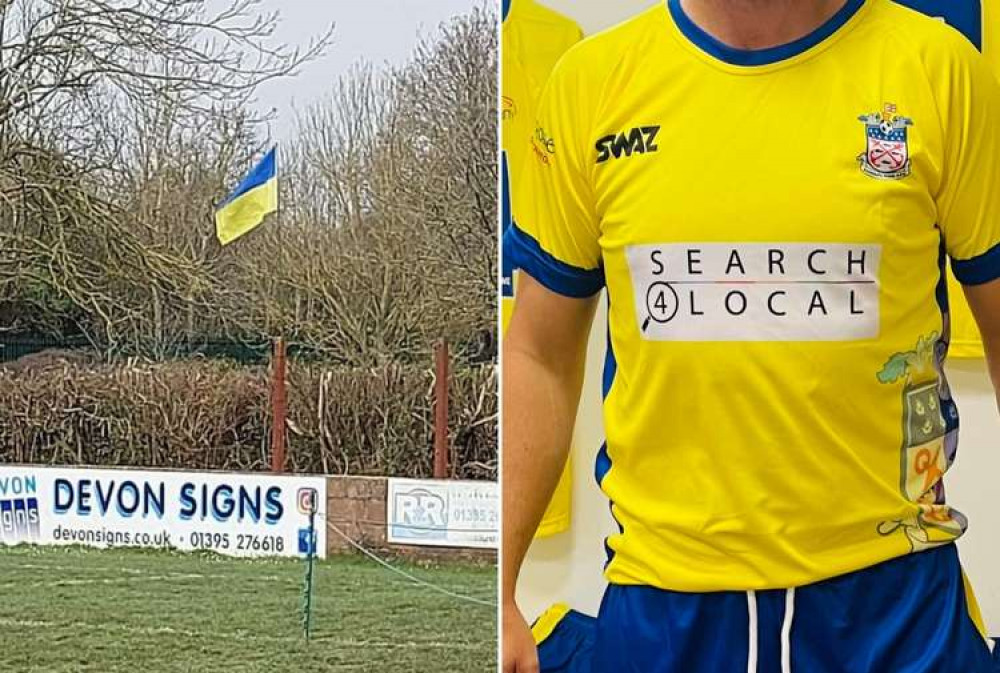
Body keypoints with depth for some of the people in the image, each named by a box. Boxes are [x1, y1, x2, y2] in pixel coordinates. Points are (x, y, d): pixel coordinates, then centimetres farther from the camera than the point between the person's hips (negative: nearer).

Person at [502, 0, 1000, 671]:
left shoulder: (939, 67, -5)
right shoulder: (593, 77, 0)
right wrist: (497, 596, 3)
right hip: (660, 598, 2)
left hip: (891, 594, -1)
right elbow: (539, 357, 7)